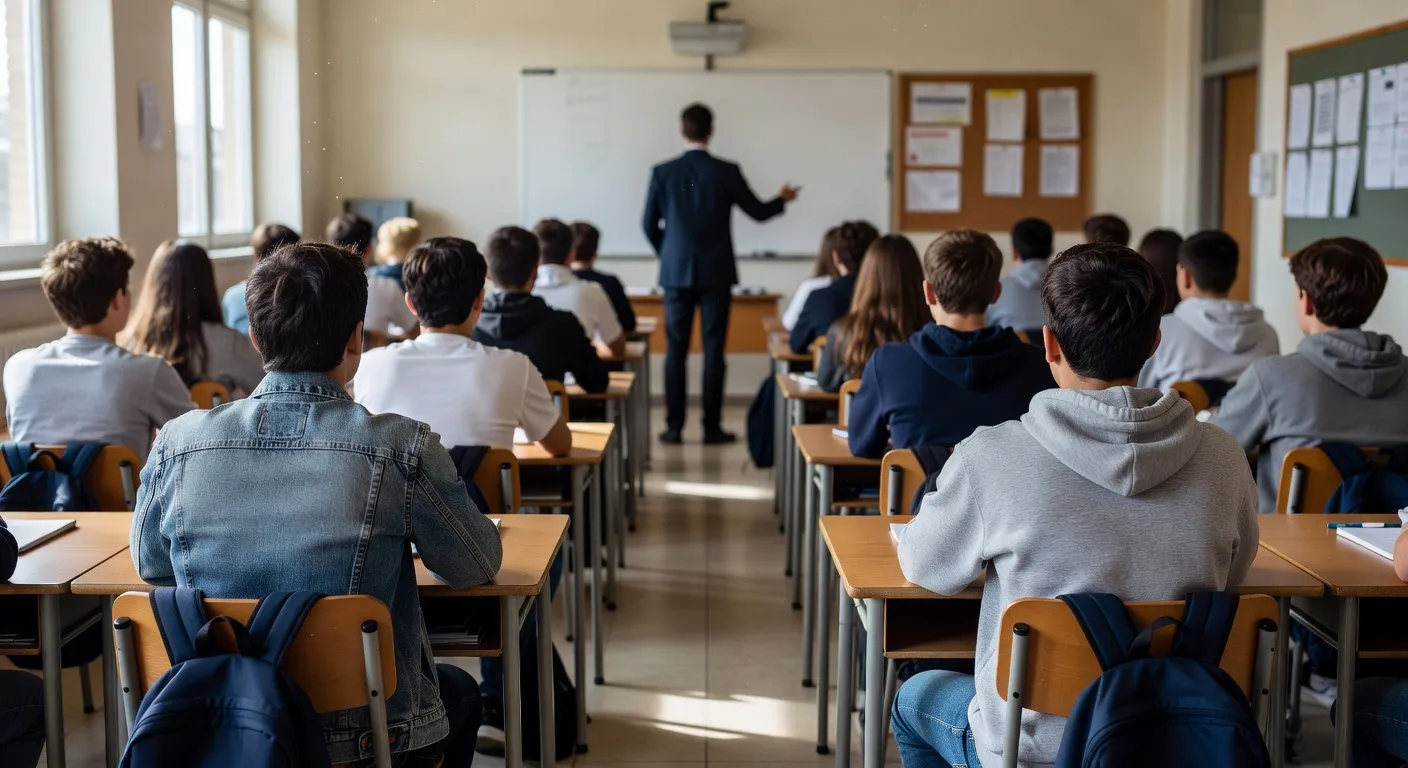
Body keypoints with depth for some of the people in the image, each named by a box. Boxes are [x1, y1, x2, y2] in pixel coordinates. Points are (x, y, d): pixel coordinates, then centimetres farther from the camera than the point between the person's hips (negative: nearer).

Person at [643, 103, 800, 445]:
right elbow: (758, 212, 5)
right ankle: (712, 427, 5)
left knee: (676, 351, 5)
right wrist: (783, 199, 26)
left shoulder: (663, 172, -2)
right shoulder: (726, 171, -6)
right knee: (713, 351, 3)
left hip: (676, 273, 1)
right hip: (716, 274, -1)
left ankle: (674, 427, 6)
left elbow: (649, 224, 4)